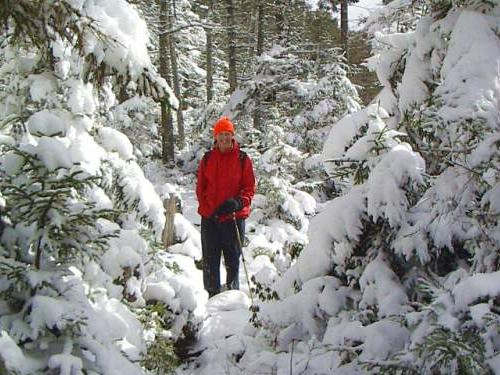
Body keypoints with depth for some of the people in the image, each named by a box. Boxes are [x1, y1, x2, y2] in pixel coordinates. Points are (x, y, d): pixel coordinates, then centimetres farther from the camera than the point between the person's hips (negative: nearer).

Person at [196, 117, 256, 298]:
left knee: (233, 259, 7)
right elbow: (200, 187, 11)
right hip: (210, 218, 2)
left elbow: (250, 187, 1)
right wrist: (208, 208, -1)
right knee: (210, 260, 6)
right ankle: (213, 295, 16)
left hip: (234, 217, -2)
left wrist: (238, 202, -16)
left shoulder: (242, 159, 1)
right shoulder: (207, 159, 7)